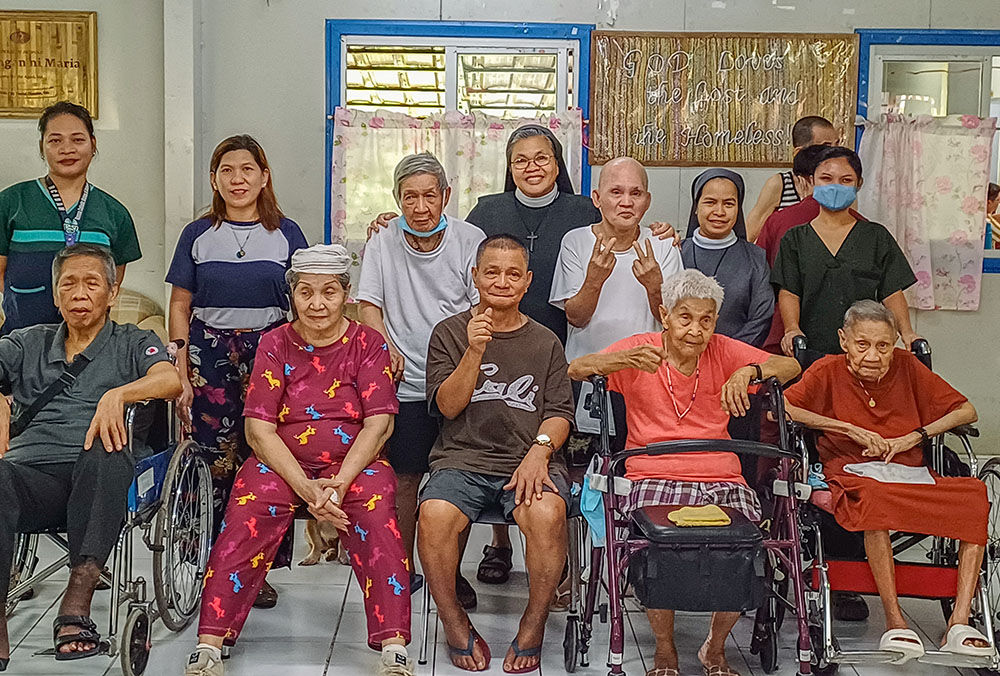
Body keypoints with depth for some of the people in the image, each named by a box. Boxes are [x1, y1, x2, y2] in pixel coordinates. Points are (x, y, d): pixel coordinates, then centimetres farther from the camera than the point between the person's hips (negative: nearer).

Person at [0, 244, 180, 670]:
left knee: (108, 452, -37)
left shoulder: (132, 343, 20)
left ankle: (76, 603, -41)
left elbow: (170, 380, -2)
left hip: (96, 480, -1)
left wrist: (117, 395, -21)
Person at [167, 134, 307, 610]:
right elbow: (180, 307, 9)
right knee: (217, 463, -3)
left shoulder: (286, 233, 9)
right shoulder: (198, 235, 10)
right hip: (211, 360, 1)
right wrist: (180, 374, 0)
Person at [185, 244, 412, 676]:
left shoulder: (367, 343, 4)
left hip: (354, 462, 0)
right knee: (247, 517, -29)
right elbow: (259, 427, -3)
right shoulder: (276, 344, 6)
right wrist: (306, 488, -18)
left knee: (376, 515, -31)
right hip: (281, 462, 1)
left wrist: (339, 485, -21)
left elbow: (378, 423, -5)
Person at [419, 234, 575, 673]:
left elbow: (559, 412, 9)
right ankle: (455, 624, -7)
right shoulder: (450, 333, 11)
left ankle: (533, 625, -9)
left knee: (546, 514, -33)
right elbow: (448, 406, 2)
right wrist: (475, 352, -12)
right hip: (463, 459, 0)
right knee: (434, 515, -32)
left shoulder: (545, 343, 15)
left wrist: (539, 449, -11)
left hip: (529, 459, 1)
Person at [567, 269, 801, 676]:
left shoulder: (723, 352, 10)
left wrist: (749, 371, -16)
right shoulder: (641, 350, 4)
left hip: (721, 480, 3)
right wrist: (621, 360, -27)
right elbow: (576, 370, -7)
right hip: (654, 478, -2)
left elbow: (790, 367, 5)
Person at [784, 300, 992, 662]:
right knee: (874, 500, -40)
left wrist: (913, 438, -2)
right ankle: (895, 620, -31)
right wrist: (851, 429, -10)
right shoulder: (829, 370, 3)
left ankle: (959, 623, -26)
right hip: (855, 473, -4)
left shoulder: (906, 366, 11)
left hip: (912, 475, 4)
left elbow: (967, 411, 13)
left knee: (975, 495, -24)